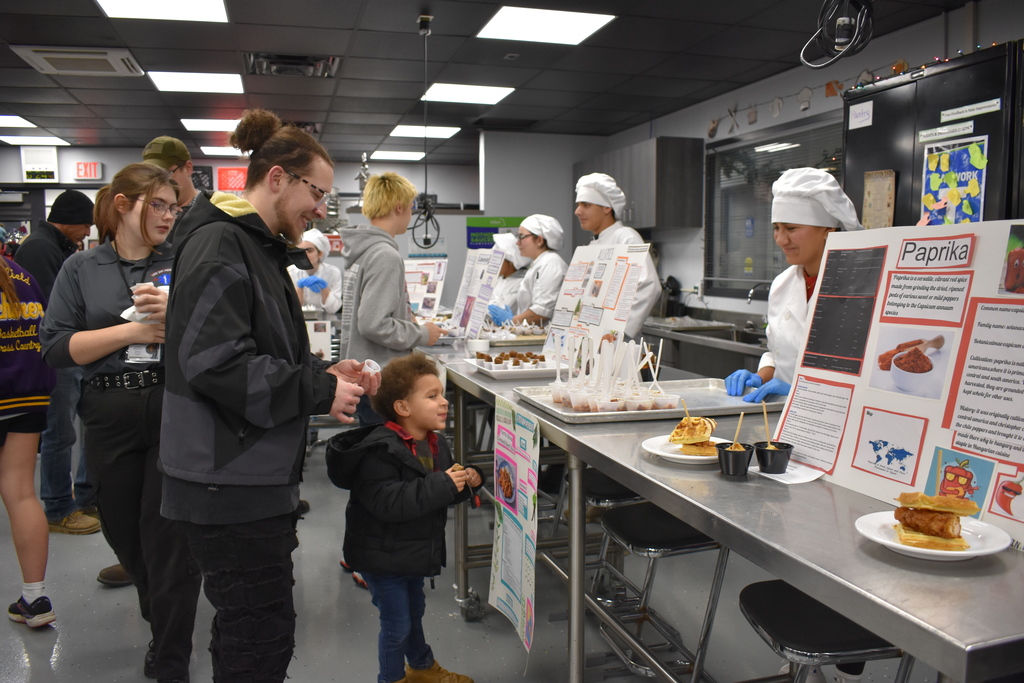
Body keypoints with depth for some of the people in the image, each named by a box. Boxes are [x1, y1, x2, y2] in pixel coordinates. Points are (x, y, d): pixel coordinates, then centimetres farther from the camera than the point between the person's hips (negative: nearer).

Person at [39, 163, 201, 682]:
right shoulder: (81, 269, 6)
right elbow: (56, 349, -3)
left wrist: (178, 314, -17)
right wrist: (133, 331, -12)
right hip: (110, 419, 2)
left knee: (168, 537, 0)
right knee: (124, 531, 15)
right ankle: (161, 619, 44)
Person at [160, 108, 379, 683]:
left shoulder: (259, 247, 17)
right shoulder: (219, 247, -16)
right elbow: (214, 363, -26)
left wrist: (326, 373, 7)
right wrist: (320, 391, -18)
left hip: (256, 478, 10)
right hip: (230, 482, -10)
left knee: (250, 629, 20)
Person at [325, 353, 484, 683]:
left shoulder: (436, 445, 1)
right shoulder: (380, 451, -27)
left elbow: (445, 493, 14)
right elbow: (388, 502, -39)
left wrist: (468, 480, -8)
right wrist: (442, 484, -37)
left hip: (416, 553, 8)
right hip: (383, 557, -8)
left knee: (414, 613, 26)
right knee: (396, 624, 5)